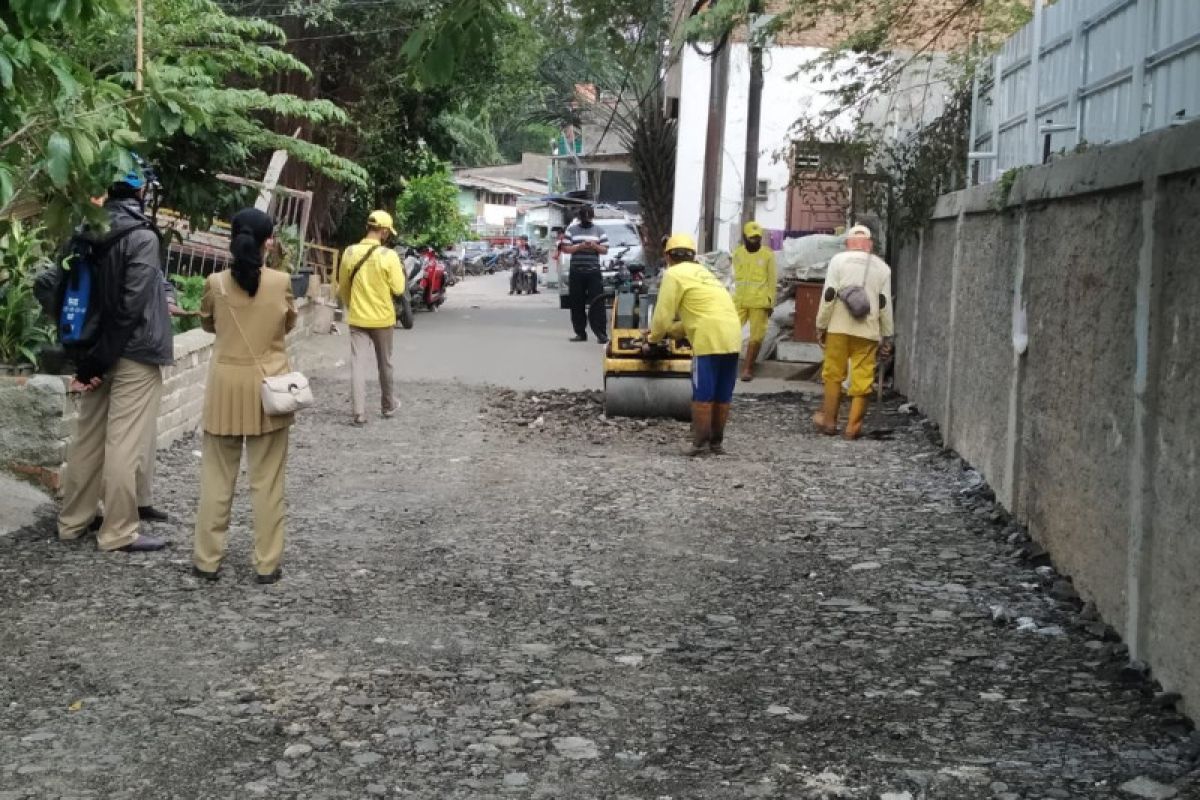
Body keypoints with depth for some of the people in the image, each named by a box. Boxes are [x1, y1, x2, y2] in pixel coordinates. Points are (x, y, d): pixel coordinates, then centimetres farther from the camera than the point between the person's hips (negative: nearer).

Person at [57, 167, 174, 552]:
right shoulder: (142, 237, -14)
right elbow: (132, 304, -19)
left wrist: (85, 356, 5)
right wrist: (102, 357, -11)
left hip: (94, 350, 7)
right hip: (132, 353, -7)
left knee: (88, 437, 15)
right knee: (124, 444, -2)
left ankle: (74, 520, 24)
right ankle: (119, 532, 3)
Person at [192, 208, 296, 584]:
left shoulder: (216, 283, -7)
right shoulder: (281, 283, -9)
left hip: (226, 387, 1)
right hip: (269, 387, -1)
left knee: (217, 477, 10)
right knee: (267, 480, 6)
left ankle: (207, 559, 14)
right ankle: (267, 564, 9)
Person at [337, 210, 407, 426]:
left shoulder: (349, 253, -4)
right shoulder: (388, 255, -15)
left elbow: (342, 288, 6)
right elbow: (398, 289, -11)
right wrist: (400, 273, 6)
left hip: (357, 318, 2)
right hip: (382, 318, -2)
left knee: (358, 364, 2)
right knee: (385, 364, 15)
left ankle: (359, 412, -5)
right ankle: (389, 406, 30)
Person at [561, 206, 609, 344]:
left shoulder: (599, 230, 11)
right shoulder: (572, 230, 10)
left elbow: (605, 250, 8)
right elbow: (565, 248, 3)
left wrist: (595, 246, -12)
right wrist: (579, 247, -12)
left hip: (594, 271, -1)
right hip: (576, 271, 1)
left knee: (597, 303, -7)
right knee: (577, 304, 2)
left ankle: (601, 333, -9)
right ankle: (580, 333, 9)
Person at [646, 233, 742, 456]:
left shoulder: (674, 274, 2)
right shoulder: (702, 272, 27)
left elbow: (663, 315, 1)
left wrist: (653, 338, 19)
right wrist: (669, 331, 36)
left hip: (710, 339, -8)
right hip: (732, 336, 8)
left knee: (702, 395, -2)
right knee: (722, 396, 12)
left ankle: (699, 443, -1)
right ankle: (717, 441, 18)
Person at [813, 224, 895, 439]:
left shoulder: (838, 260, 0)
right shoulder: (882, 267, 8)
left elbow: (828, 296, -5)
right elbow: (885, 304, 7)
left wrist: (821, 325, 2)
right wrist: (888, 336, 12)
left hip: (839, 328, -1)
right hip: (868, 332, 1)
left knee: (833, 374, 11)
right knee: (862, 378, 5)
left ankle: (829, 421, 16)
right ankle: (854, 426, 6)